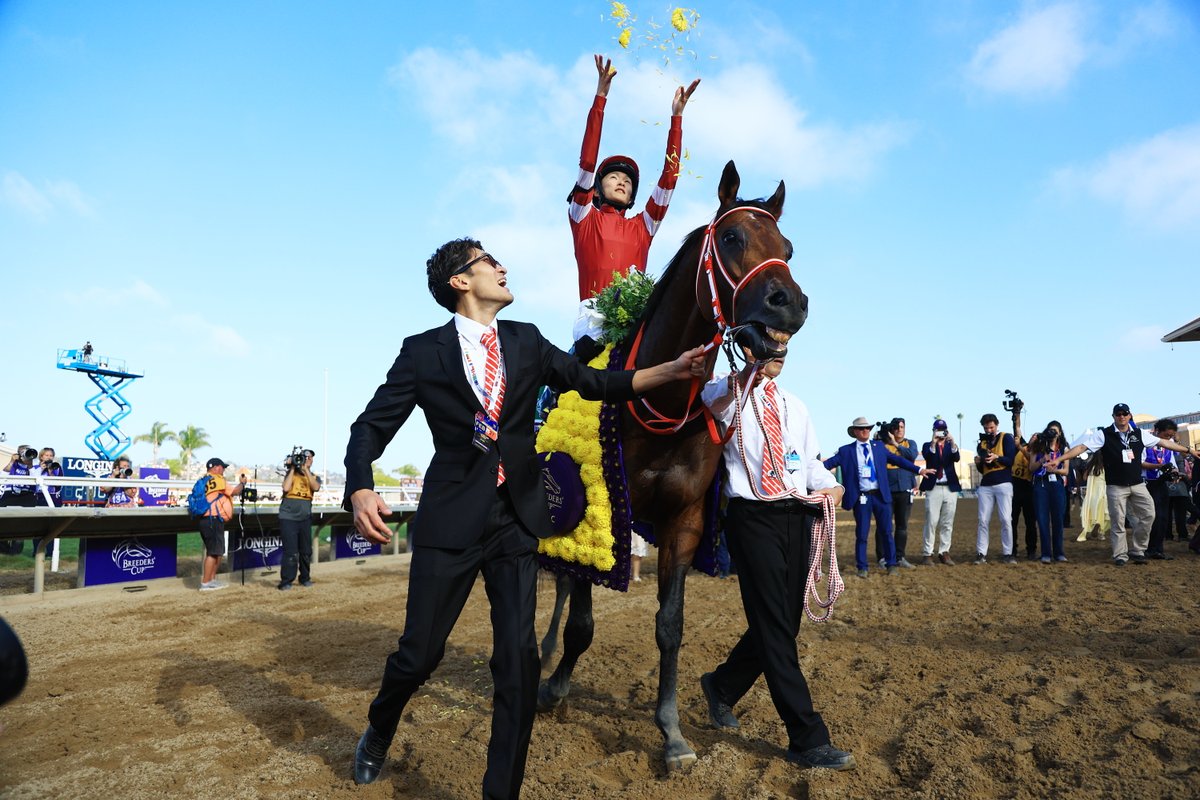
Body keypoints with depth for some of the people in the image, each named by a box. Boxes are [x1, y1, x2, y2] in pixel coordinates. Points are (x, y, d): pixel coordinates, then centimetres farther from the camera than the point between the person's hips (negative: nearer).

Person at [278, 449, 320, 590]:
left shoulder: (314, 477, 10)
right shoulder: (291, 473, 3)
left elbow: (316, 487, -12)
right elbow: (286, 488, -15)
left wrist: (306, 469, -14)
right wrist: (293, 468, -9)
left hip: (305, 518, 4)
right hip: (288, 517, -3)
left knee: (306, 551, 9)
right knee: (291, 551, -9)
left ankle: (305, 578, 24)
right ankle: (286, 581, -2)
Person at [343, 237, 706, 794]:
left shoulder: (527, 341, 9)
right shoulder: (424, 351, -1)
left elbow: (595, 384, 11)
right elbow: (371, 426, 0)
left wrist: (673, 371, 1)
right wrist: (360, 490, -19)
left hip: (516, 522, 3)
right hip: (451, 519, -2)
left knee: (519, 659, -1)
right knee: (420, 653, 6)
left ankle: (503, 788, 16)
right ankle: (378, 733, 40)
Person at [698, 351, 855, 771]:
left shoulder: (794, 405, 19)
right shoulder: (731, 394, -1)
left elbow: (812, 462, 21)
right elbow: (713, 399, -27)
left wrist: (830, 484, -2)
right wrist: (750, 374, -48)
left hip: (797, 516, 7)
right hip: (753, 516, -6)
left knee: (786, 621, 12)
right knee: (774, 625, -5)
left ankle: (722, 686, 35)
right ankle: (808, 739, 3)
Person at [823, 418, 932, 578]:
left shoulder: (878, 446, 10)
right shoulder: (846, 450, 2)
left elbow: (897, 459, 11)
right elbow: (829, 463, -7)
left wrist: (919, 470, 6)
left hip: (881, 495, 2)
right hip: (861, 497, -2)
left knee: (886, 532, 7)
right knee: (861, 534, 2)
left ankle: (891, 564, 20)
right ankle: (862, 567, 14)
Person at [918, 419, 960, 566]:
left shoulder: (951, 445, 13)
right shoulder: (928, 445, 8)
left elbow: (957, 458, -9)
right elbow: (927, 457, -13)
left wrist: (952, 441, -23)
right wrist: (934, 442, -25)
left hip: (950, 488, 3)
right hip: (933, 488, -3)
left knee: (948, 523, 5)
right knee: (931, 521, -7)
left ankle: (944, 552, 12)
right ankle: (927, 554, -4)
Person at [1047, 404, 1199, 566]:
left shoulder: (1139, 434, 5)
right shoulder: (1104, 434, -7)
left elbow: (1163, 442, 14)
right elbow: (1081, 446, -14)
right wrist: (1058, 459, -24)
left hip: (1138, 485, 4)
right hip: (1116, 486, -4)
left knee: (1148, 515, 0)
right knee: (1118, 522, 1)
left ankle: (1137, 551, 16)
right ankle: (1121, 556, 13)